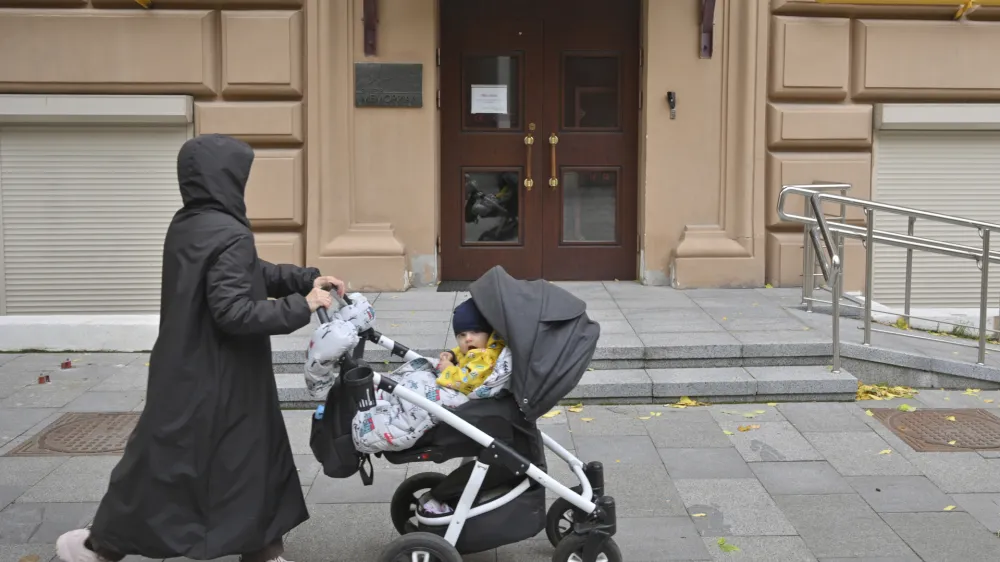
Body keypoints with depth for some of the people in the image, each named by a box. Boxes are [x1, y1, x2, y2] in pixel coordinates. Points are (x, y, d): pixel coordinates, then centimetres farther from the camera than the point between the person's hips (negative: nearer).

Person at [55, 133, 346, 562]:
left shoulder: (186, 225, 7)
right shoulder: (229, 236, -22)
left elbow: (253, 273, 13)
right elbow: (234, 312, -26)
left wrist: (308, 278, 6)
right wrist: (302, 306, -20)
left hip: (187, 368, 9)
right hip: (218, 376, -9)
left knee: (163, 454, 17)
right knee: (245, 458, 7)